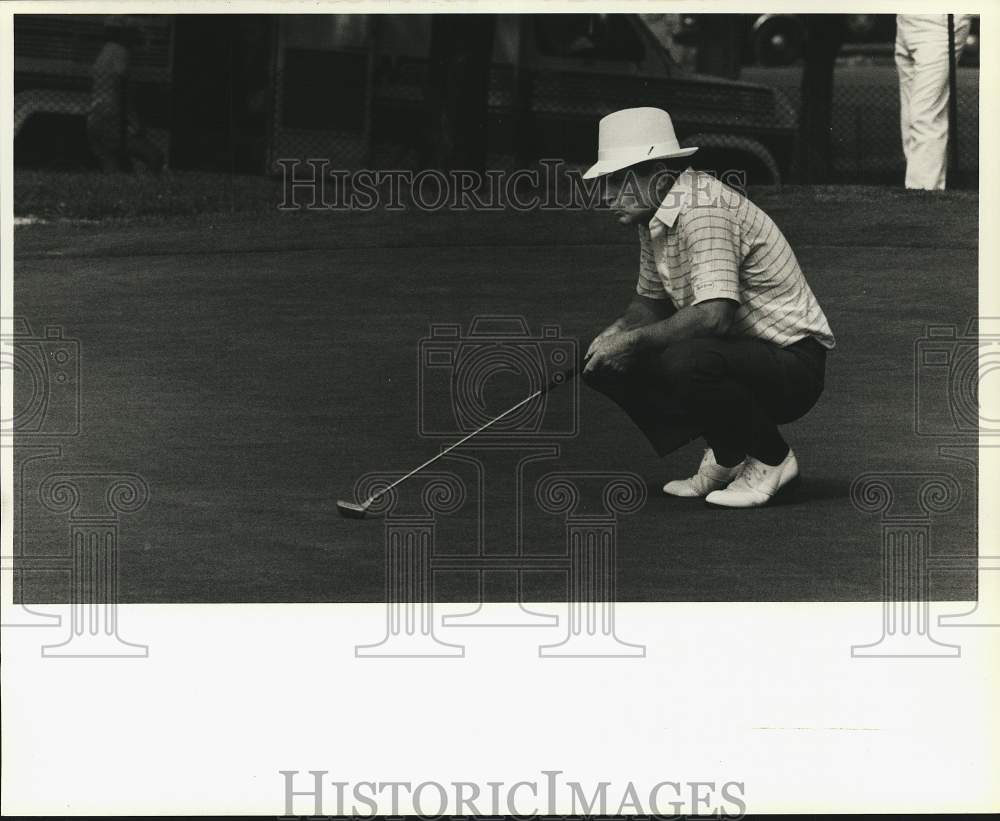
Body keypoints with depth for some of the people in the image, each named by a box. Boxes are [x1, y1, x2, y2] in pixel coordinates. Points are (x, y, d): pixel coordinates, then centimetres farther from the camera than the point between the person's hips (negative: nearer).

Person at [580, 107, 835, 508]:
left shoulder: (703, 208, -23)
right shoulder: (655, 215, 6)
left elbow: (714, 314, -34)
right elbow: (651, 301, 20)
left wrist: (634, 340, -24)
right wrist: (617, 332, -1)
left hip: (793, 363, -9)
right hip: (742, 351, 9)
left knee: (684, 362, -36)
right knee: (612, 365, -3)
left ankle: (771, 458, -8)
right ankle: (727, 456, 9)